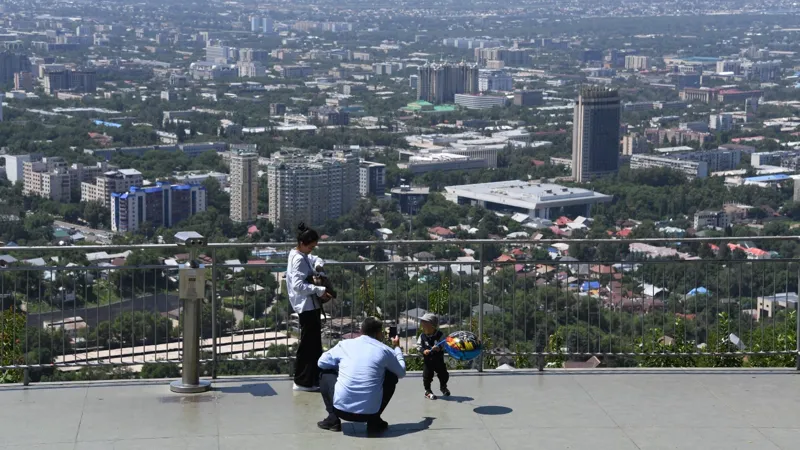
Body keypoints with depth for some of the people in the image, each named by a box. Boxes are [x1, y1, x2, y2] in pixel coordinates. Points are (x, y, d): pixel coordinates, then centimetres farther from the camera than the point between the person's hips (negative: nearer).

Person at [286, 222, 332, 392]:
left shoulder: (303, 256, 10)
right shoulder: (298, 259, -19)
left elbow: (315, 259, 30)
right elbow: (298, 285, -28)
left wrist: (318, 264, 6)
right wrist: (320, 290, -29)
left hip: (310, 305, 11)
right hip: (307, 305, -11)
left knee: (313, 342, 16)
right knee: (309, 343, -5)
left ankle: (312, 379, 24)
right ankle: (303, 381, 0)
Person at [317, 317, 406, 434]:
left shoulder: (345, 344, 8)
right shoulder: (384, 350, 6)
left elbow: (322, 363, 18)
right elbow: (401, 373, 22)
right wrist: (397, 348, 38)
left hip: (341, 409, 1)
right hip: (370, 412, 0)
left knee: (326, 374, 28)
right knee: (392, 376, 25)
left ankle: (333, 419, 14)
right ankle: (374, 421, 16)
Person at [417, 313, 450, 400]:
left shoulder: (440, 335, -14)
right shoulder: (422, 336, -7)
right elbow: (418, 346, -3)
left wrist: (439, 348, -36)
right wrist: (423, 350, -23)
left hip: (439, 360, 0)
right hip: (427, 360, 1)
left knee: (443, 374, 10)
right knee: (427, 376, -2)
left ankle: (443, 387, 37)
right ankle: (427, 391, 16)